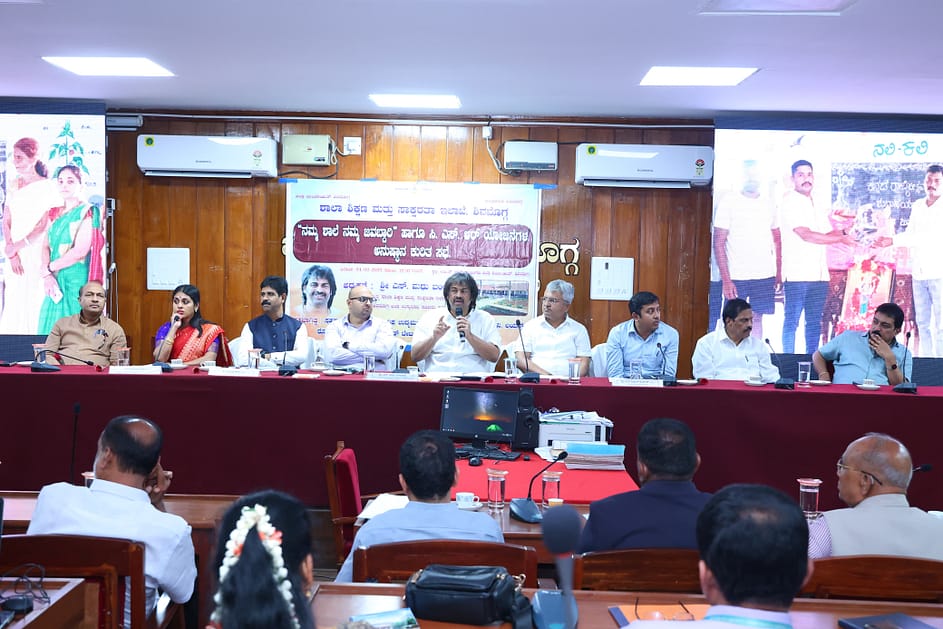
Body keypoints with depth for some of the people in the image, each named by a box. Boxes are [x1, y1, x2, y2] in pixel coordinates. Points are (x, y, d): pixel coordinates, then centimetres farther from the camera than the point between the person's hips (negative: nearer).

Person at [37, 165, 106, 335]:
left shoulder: (87, 212, -4)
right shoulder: (54, 214, 16)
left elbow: (80, 251, -14)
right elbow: (45, 247, 8)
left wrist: (48, 268, -6)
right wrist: (47, 276, -10)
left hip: (77, 283, -6)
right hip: (55, 283, 6)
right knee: (52, 329, 5)